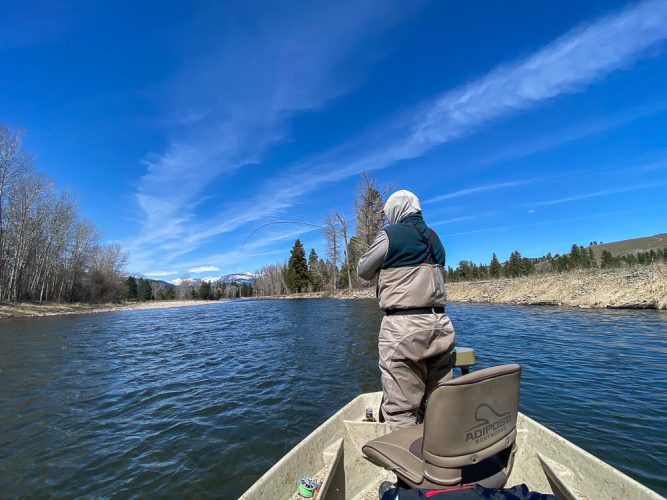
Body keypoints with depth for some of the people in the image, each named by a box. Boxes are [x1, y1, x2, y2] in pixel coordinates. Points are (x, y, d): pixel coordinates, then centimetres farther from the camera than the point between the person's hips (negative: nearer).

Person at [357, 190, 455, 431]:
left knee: (401, 410, 1)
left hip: (403, 327, -7)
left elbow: (363, 271, 5)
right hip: (441, 326, 7)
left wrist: (383, 266, 25)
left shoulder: (390, 234, -5)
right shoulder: (434, 238, 15)